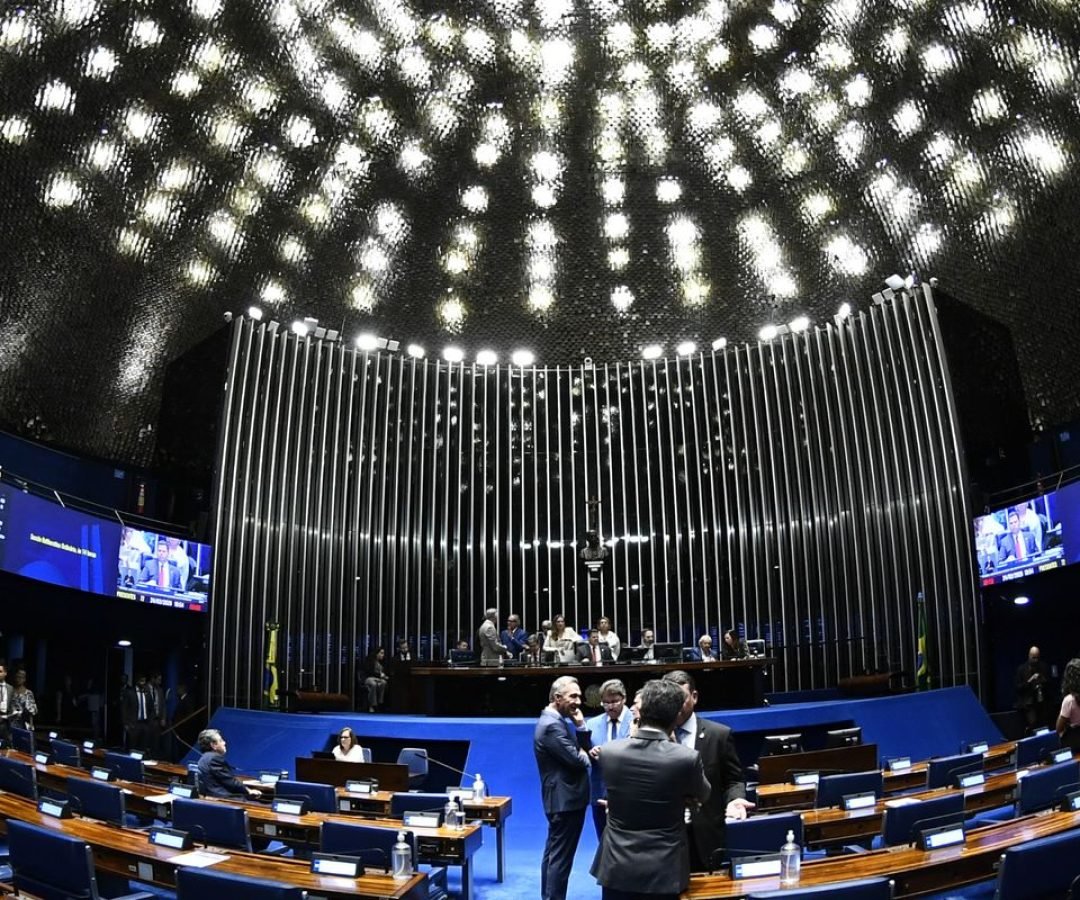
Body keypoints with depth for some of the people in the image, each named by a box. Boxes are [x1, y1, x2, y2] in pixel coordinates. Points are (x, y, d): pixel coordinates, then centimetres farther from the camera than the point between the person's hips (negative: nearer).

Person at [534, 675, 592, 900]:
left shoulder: (556, 721, 11)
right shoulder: (552, 725, -21)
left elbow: (584, 751, 11)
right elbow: (578, 760, -23)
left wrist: (580, 726, -4)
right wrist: (584, 754, -2)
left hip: (562, 798, 11)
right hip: (566, 800, -11)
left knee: (553, 854, 17)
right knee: (561, 857, -3)